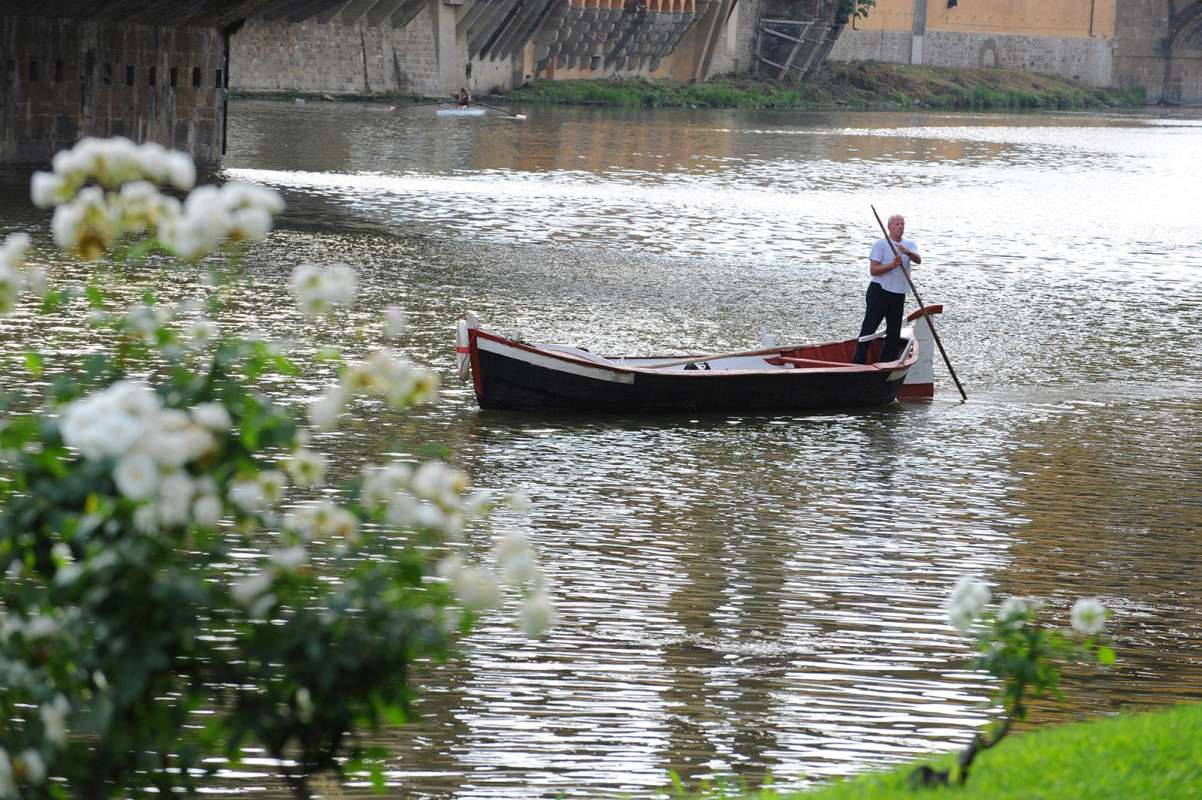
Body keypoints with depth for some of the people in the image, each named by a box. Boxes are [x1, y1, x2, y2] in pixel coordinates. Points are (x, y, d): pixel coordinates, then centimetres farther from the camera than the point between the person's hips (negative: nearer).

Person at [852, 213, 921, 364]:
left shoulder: (910, 245, 10)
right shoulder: (880, 244, -3)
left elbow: (918, 260, -11)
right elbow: (873, 270, -10)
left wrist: (908, 252, -33)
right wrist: (892, 265, -25)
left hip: (898, 295, 5)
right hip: (879, 291, -5)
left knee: (894, 334, 8)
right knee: (868, 329, -8)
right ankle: (857, 364, -8)